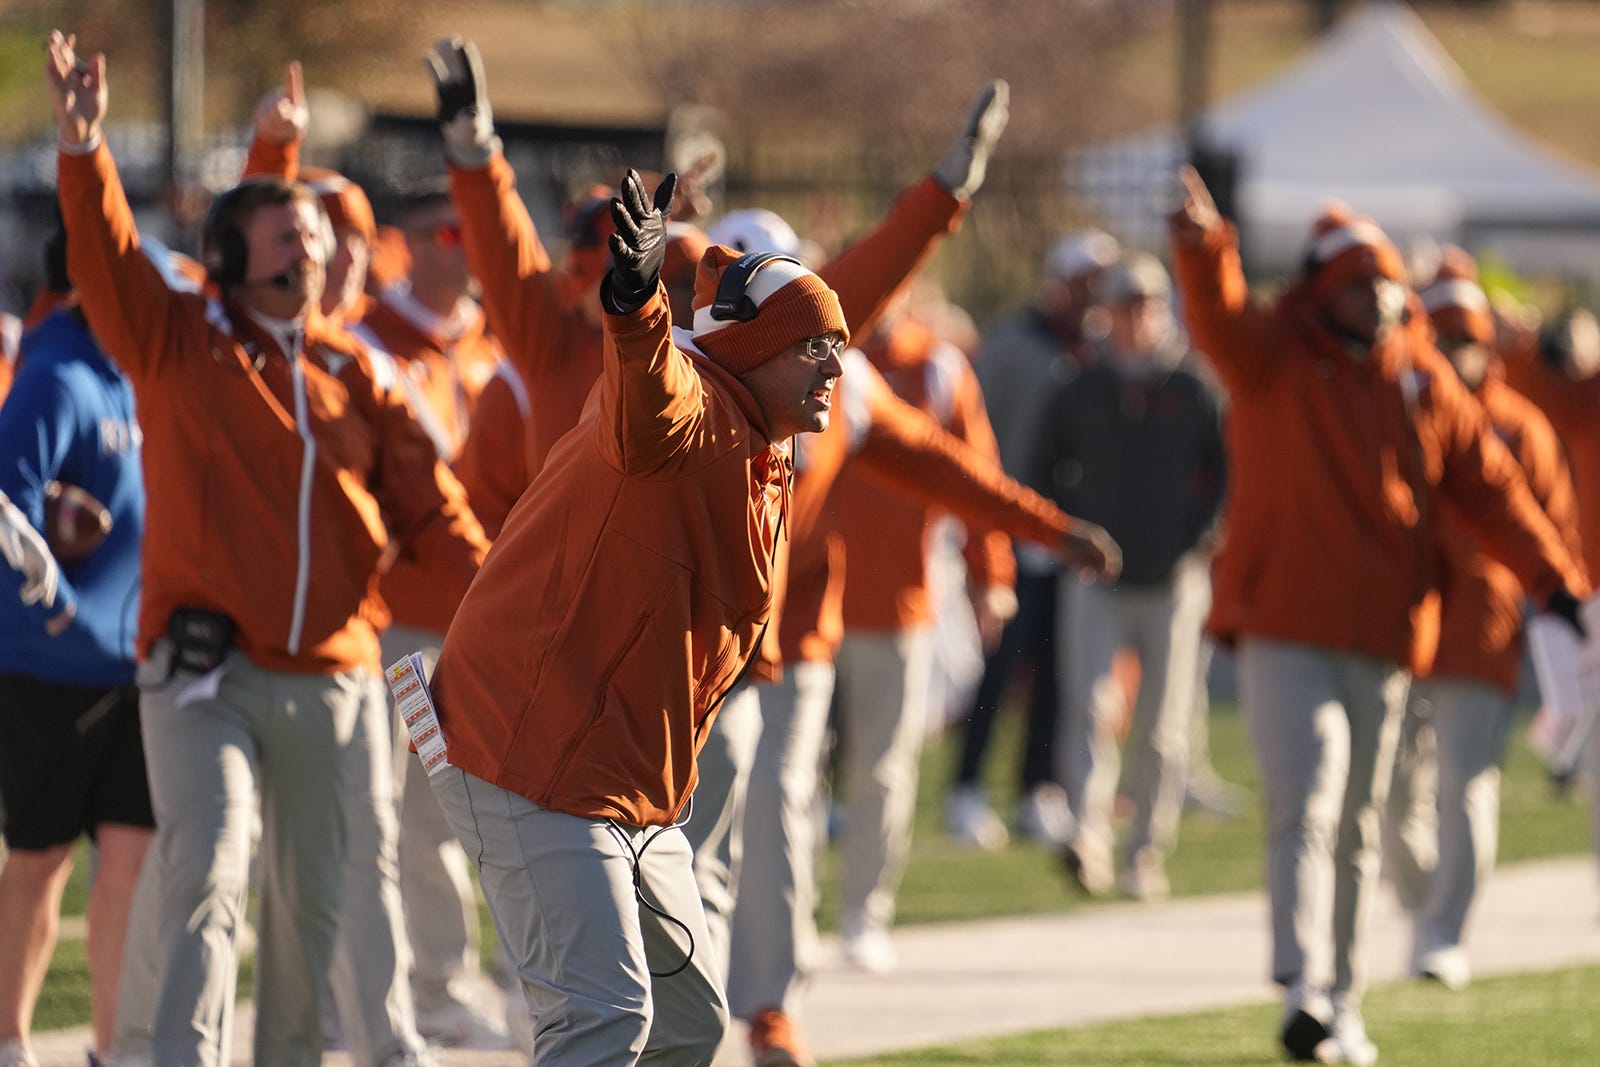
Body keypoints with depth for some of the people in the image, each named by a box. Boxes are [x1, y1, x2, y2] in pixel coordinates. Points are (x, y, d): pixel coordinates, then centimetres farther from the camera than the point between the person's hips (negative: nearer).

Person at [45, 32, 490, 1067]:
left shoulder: (349, 367, 11)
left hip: (329, 672, 4)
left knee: (313, 902, 12)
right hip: (205, 670, -4)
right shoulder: (177, 343, 3)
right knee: (209, 875, -20)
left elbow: (422, 490, 5)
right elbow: (108, 257, -12)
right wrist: (84, 147, -28)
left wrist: (488, 588, -10)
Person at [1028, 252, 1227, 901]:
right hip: (1095, 581, 0)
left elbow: (1232, 475, 7)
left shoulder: (1196, 390, 2)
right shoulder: (1078, 394, 6)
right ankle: (1087, 835, -24)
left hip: (1174, 581, 0)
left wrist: (1203, 537, -5)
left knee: (1162, 726, 3)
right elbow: (1044, 474, 15)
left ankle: (1145, 854, 11)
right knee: (1091, 709, -15)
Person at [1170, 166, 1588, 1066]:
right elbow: (1221, 316, -22)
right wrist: (1204, 248, -45)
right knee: (1307, 805, -18)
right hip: (1284, 628, -4)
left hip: (1384, 636, 4)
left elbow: (1490, 486, 6)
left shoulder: (1426, 383, 8)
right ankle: (1304, 993, -26)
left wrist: (1552, 579, -4)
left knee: (1357, 829, 11)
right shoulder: (1274, 357, -1)